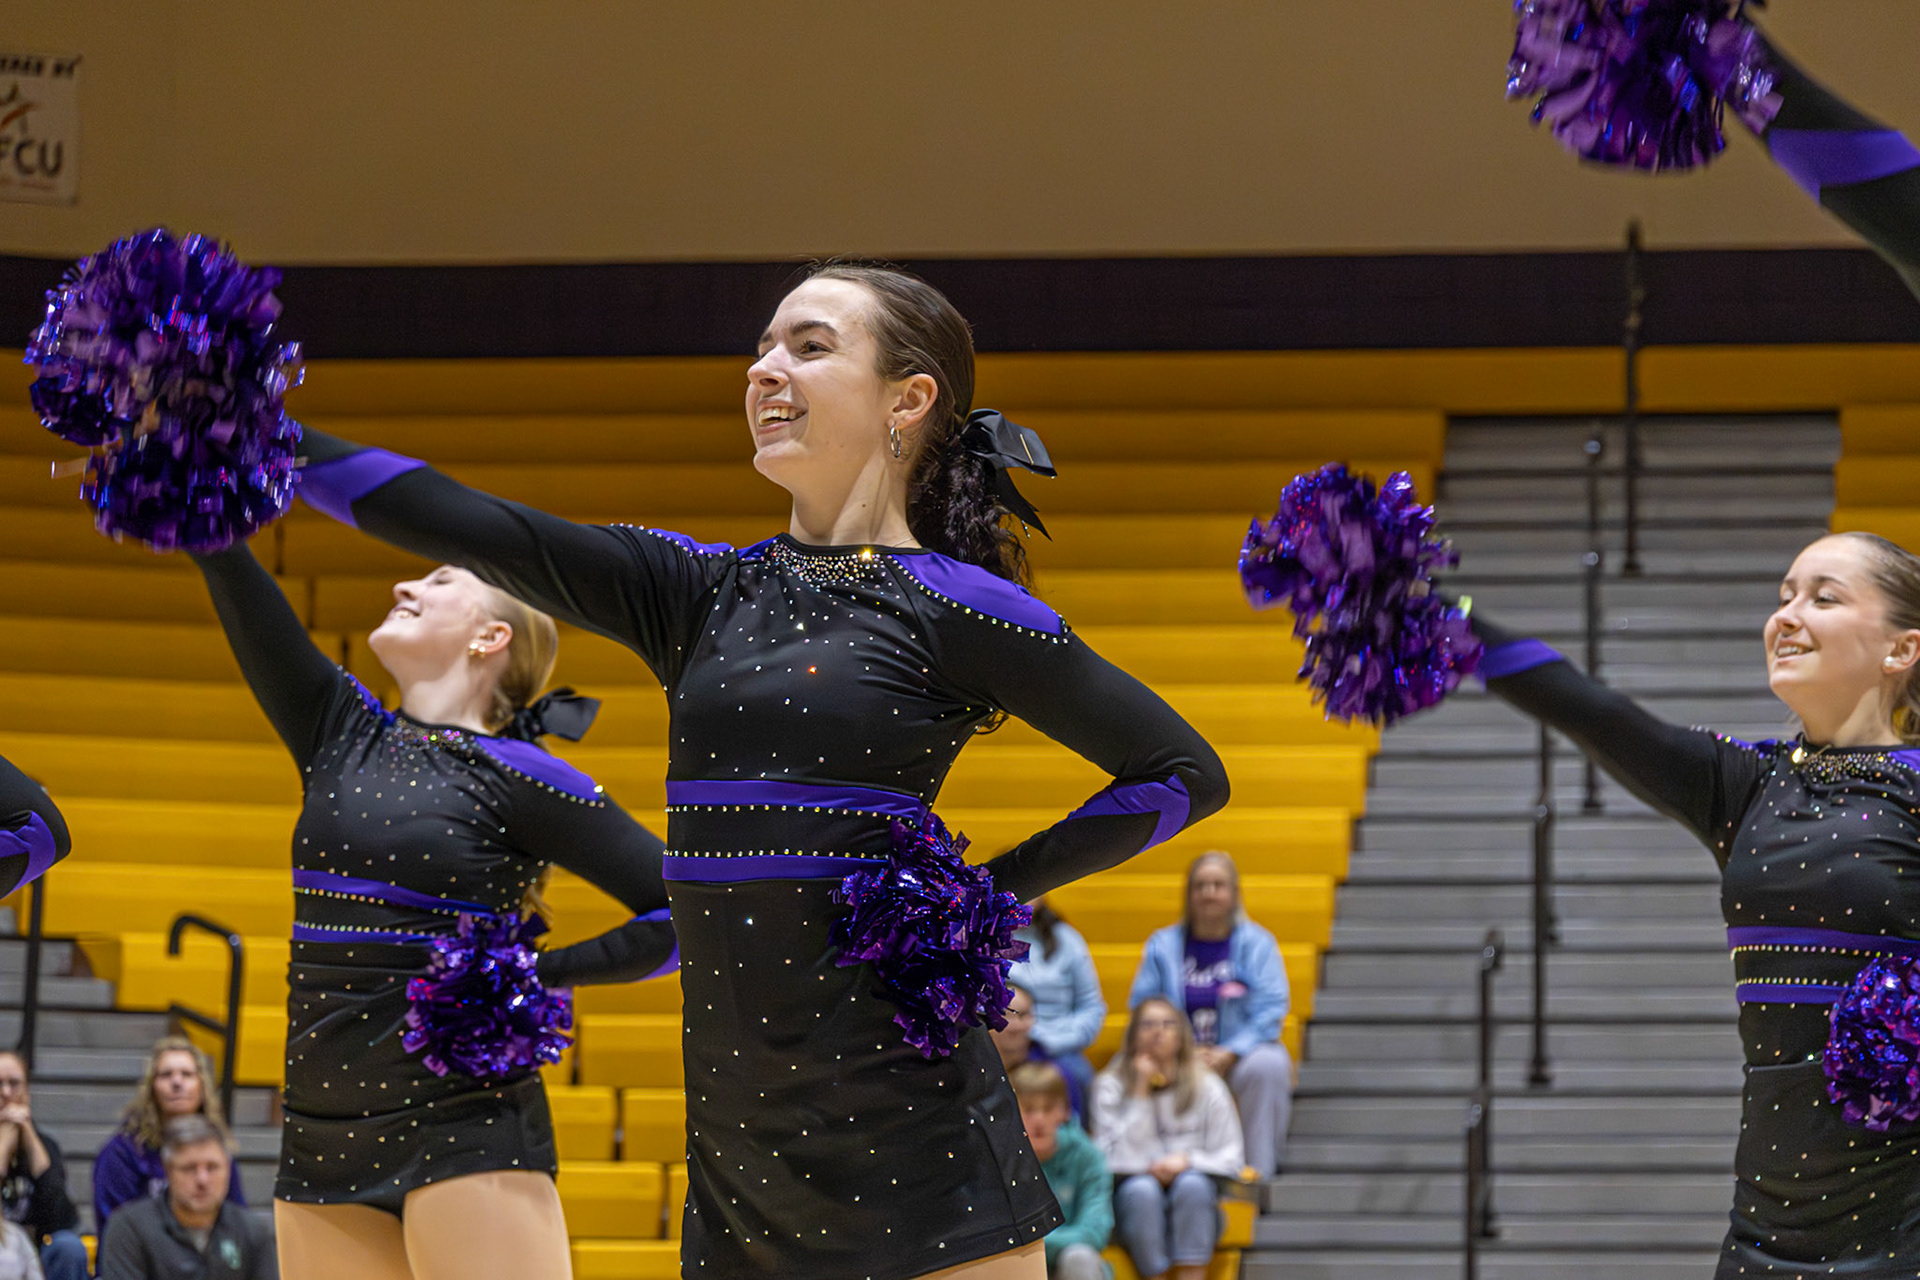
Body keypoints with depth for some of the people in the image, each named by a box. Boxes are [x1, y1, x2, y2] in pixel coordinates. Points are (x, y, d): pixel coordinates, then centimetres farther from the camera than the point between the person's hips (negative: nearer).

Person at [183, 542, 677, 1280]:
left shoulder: (516, 776, -4)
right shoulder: (342, 733, 11)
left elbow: (683, 912, -5)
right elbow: (231, 577, 4)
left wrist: (538, 973, -8)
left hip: (463, 1133, -6)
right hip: (322, 1138, 6)